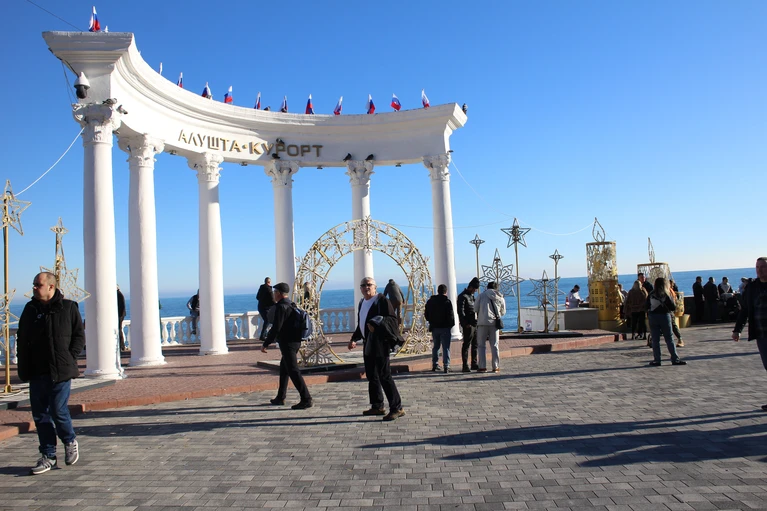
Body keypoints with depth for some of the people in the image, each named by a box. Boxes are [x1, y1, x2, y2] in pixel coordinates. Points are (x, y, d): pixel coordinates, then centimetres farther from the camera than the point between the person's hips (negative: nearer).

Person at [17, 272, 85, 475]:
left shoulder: (68, 308, -1)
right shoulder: (30, 309, 8)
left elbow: (79, 336, 4)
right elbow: (22, 341, 13)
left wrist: (69, 358, -7)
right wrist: (24, 369, 4)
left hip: (61, 371, -4)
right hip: (37, 372, 4)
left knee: (58, 411, -5)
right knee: (40, 415, 5)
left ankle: (70, 441, 22)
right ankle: (48, 456, 16)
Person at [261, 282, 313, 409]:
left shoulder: (281, 307, -15)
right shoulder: (292, 306, 14)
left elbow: (275, 328, -20)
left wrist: (265, 344, -15)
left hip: (287, 343, -10)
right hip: (295, 341, 10)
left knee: (293, 371, -9)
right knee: (284, 369, 20)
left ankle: (306, 400, -12)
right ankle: (280, 398, 31)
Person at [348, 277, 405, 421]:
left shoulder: (382, 300, -9)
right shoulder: (362, 303, 15)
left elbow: (393, 319, -13)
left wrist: (381, 321, -30)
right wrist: (354, 338, 19)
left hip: (380, 344, -9)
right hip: (368, 344, 9)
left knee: (384, 376, -9)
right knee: (371, 376, 14)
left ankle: (397, 408, -3)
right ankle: (377, 406, 25)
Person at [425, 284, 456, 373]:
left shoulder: (430, 301, 5)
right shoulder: (447, 302, -11)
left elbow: (426, 315, 8)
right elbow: (450, 315, -14)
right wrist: (451, 324, 1)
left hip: (434, 327, 5)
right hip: (445, 327, -5)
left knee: (436, 346, 16)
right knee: (446, 347, -1)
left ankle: (435, 365, 18)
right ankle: (446, 366, -5)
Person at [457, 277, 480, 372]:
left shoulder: (472, 296, 20)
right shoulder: (463, 296, -8)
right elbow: (460, 311, -16)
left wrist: (477, 320, 15)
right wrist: (466, 323, -21)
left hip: (475, 324, 9)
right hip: (468, 325, -9)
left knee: (475, 345, 12)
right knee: (466, 345, -6)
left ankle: (474, 364, 20)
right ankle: (465, 366, -4)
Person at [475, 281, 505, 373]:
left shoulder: (482, 295, 2)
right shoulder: (500, 298, 10)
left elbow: (476, 309, 5)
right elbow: (503, 312, 19)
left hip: (483, 322, -3)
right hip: (495, 323, 3)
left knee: (481, 345, 4)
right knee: (494, 345, 10)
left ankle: (482, 366, -1)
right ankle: (496, 367, 9)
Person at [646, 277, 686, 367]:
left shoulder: (650, 295, -1)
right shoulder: (666, 295, -8)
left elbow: (647, 308, 1)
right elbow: (673, 307, -4)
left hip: (653, 317, 1)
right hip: (664, 317, -1)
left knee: (655, 340, 4)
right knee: (669, 339, 6)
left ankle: (657, 360, 4)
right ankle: (675, 359, 8)